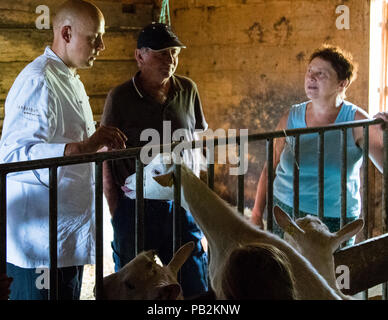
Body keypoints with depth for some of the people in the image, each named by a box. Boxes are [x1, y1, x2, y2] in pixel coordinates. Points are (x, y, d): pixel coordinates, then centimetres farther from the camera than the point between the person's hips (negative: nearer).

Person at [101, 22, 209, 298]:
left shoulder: (188, 90, 3)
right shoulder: (120, 98, -6)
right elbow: (106, 160, -4)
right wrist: (115, 212, -6)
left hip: (182, 204, 3)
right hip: (135, 205, -3)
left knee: (195, 286, 8)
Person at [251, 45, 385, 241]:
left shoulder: (356, 121, -5)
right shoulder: (291, 118, 1)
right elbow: (270, 168, 7)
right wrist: (257, 214, 3)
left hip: (335, 220, -1)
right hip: (284, 214, 2)